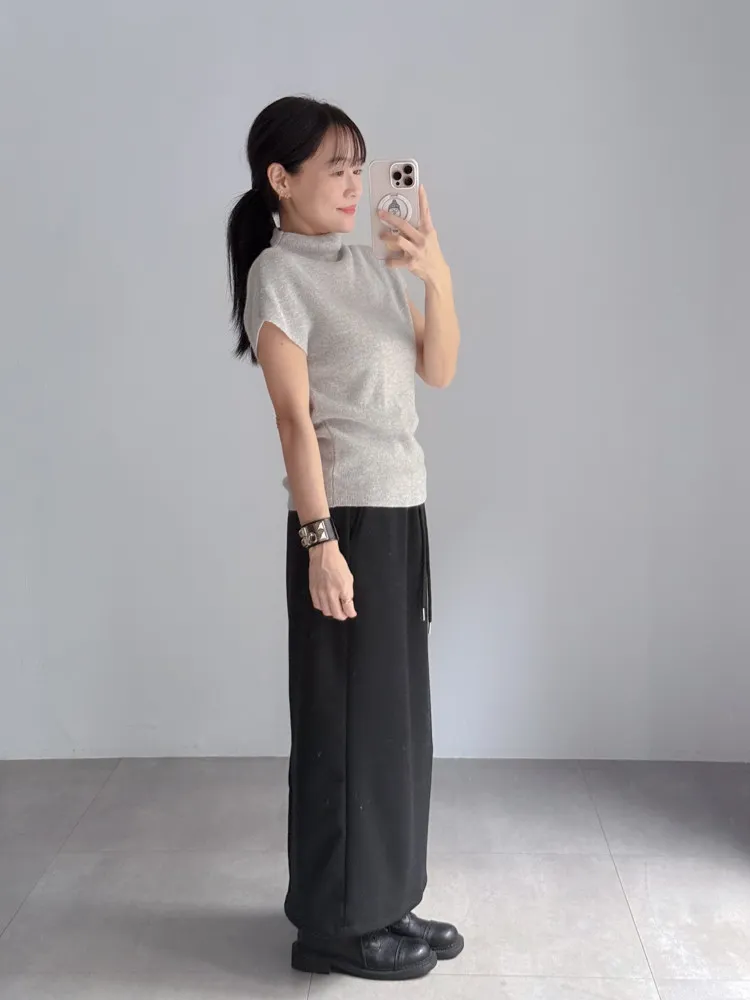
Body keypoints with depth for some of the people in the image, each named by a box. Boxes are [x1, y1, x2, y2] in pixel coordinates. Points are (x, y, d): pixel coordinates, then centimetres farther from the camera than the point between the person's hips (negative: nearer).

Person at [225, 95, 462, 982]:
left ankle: (384, 902, 29)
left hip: (402, 511, 8)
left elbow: (439, 370, 11)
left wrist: (438, 278, -3)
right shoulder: (278, 274, -8)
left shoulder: (370, 266, 13)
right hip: (345, 518, -7)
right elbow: (294, 418, -14)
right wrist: (319, 541, -18)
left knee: (397, 712, 13)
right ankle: (336, 923, 18)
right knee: (346, 719, 2)